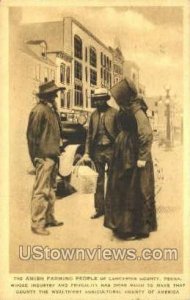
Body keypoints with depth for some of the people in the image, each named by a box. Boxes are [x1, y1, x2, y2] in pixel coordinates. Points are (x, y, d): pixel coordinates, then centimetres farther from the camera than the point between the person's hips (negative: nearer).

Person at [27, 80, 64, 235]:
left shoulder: (51, 110, 15)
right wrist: (37, 157, -14)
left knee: (51, 189, 16)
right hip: (44, 157, -10)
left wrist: (56, 151, 15)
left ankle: (49, 218, 26)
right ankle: (37, 224, 1)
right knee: (41, 191, -6)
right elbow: (32, 135, -14)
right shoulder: (39, 110, -13)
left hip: (52, 156, 10)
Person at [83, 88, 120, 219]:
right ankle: (99, 208, 16)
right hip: (97, 150, 4)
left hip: (111, 149, -4)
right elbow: (90, 134, 13)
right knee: (99, 181, 8)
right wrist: (87, 152, 7)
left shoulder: (114, 113, -4)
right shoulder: (94, 115, 10)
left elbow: (120, 132, -6)